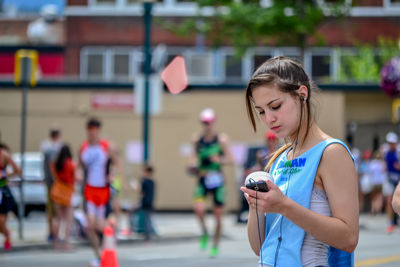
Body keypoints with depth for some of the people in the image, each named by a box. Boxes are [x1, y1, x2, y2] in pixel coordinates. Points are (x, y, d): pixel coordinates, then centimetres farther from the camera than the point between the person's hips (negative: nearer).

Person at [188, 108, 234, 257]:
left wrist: (220, 160, -25)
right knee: (198, 208, -24)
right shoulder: (197, 139, 2)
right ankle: (204, 233, 5)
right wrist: (193, 164, -5)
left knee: (218, 215, 4)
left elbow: (230, 159, -5)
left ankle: (215, 245, 22)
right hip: (202, 179, 1)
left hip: (217, 179, -1)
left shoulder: (221, 139, -6)